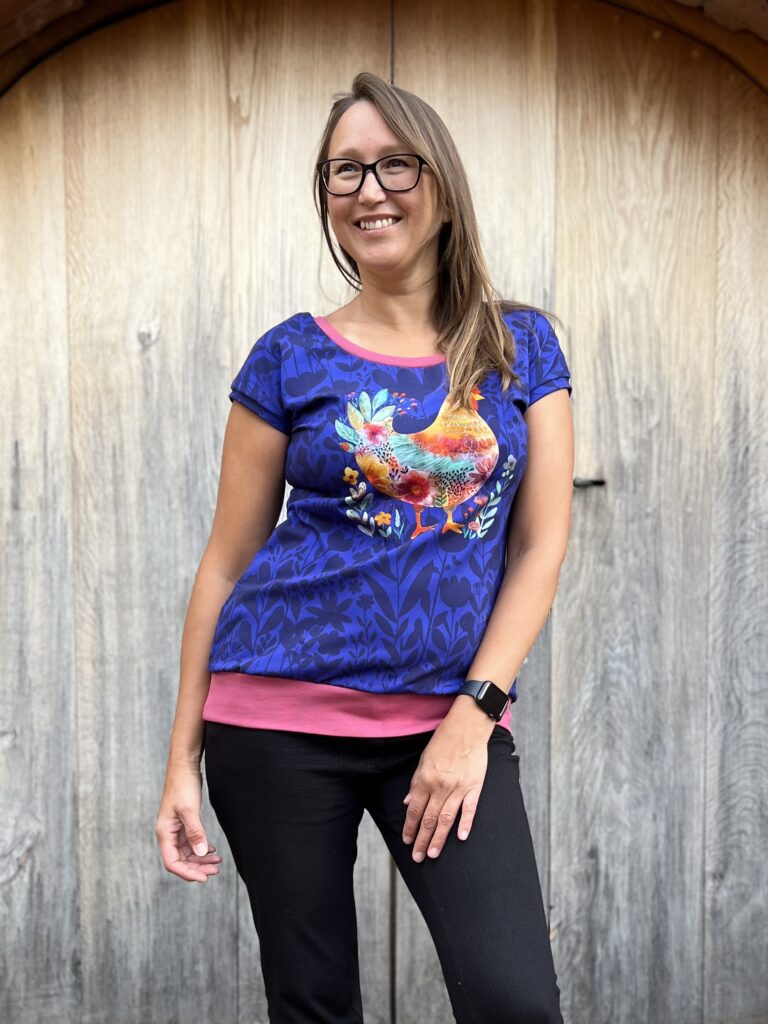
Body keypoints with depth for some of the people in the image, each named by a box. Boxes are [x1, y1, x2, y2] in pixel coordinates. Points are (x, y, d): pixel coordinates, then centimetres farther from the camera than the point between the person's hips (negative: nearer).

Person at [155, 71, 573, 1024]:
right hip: (282, 719, 0)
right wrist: (184, 759, 3)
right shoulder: (292, 357, 3)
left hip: (453, 719, 1)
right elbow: (226, 561, 5)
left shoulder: (520, 344, 6)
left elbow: (541, 545, 2)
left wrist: (472, 716, -9)